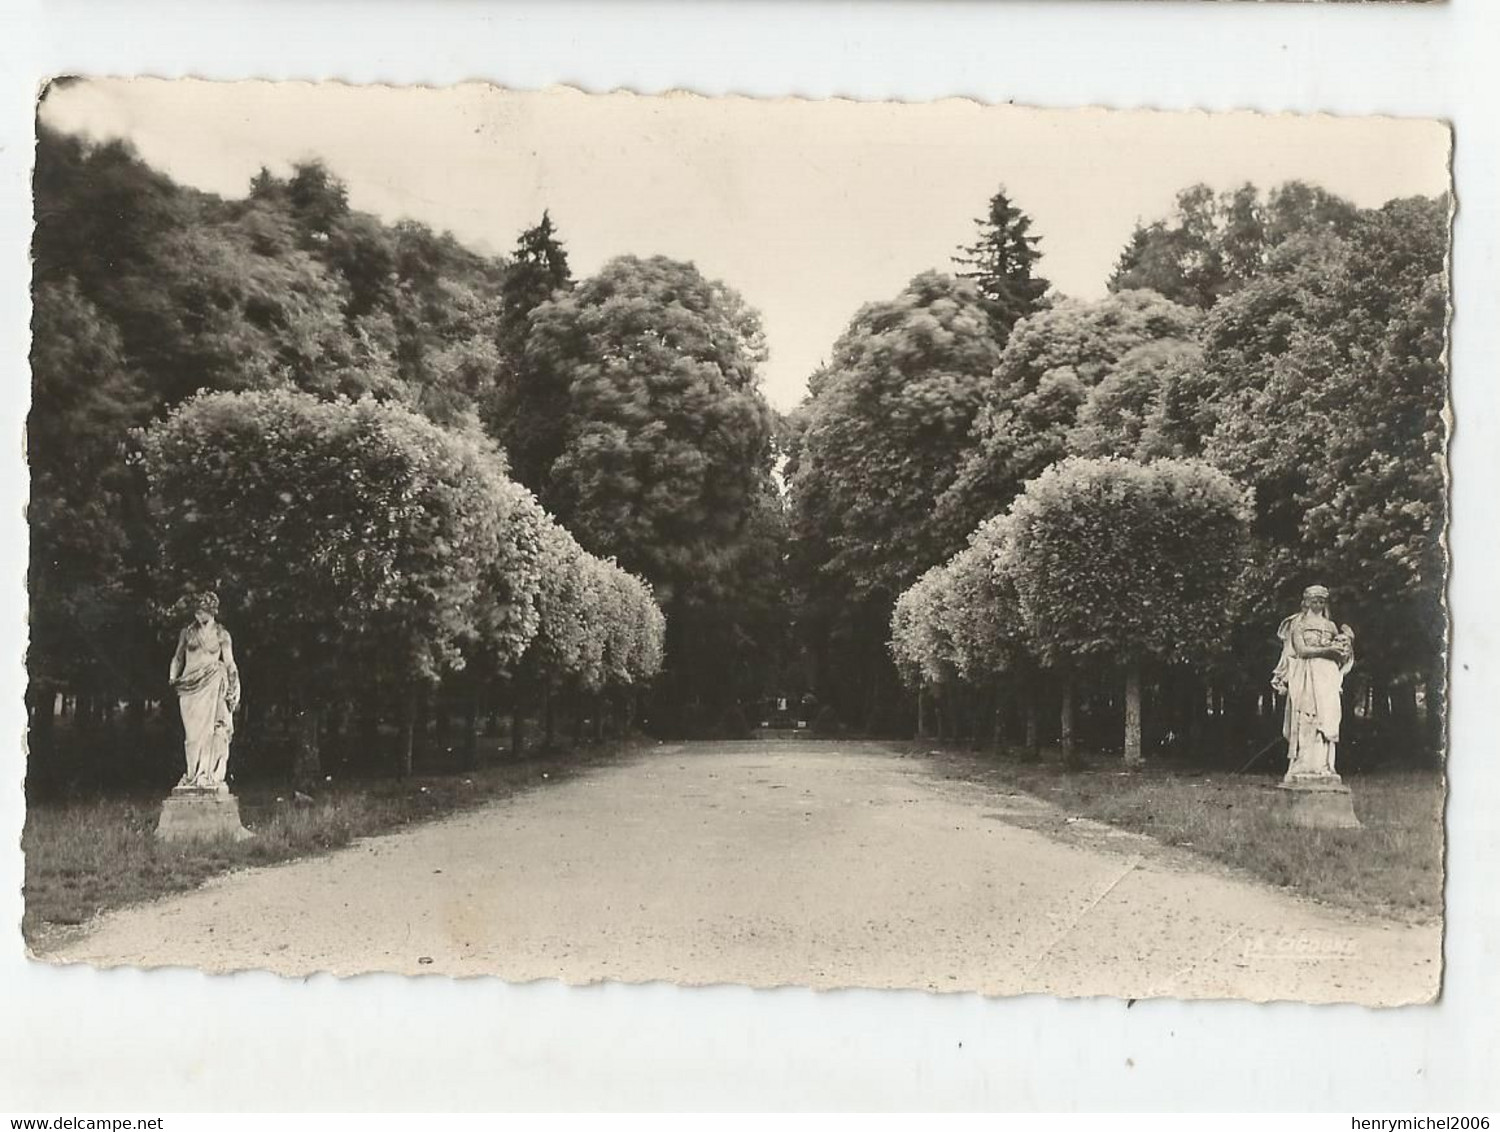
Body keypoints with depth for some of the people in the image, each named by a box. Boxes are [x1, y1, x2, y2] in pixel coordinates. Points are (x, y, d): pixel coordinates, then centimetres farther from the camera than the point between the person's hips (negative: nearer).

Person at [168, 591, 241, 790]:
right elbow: (178, 658, 17)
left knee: (211, 729, -10)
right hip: (190, 687, 2)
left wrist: (234, 689, -2)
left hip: (212, 687, -2)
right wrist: (173, 678, 0)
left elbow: (230, 664, 6)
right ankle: (193, 773, 5)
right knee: (192, 732, 1)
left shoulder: (221, 635, 6)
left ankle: (209, 774, -10)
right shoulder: (187, 633, 12)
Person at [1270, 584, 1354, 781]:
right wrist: (1327, 650, -14)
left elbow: (1339, 656, 13)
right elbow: (1301, 650, -6)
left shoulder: (1330, 626, 20)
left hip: (1328, 676, 4)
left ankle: (1323, 767, -5)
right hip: (1306, 676, -4)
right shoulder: (1298, 623, 7)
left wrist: (1343, 646, -8)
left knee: (1327, 718, -5)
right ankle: (1303, 767, -13)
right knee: (1307, 720, -11)